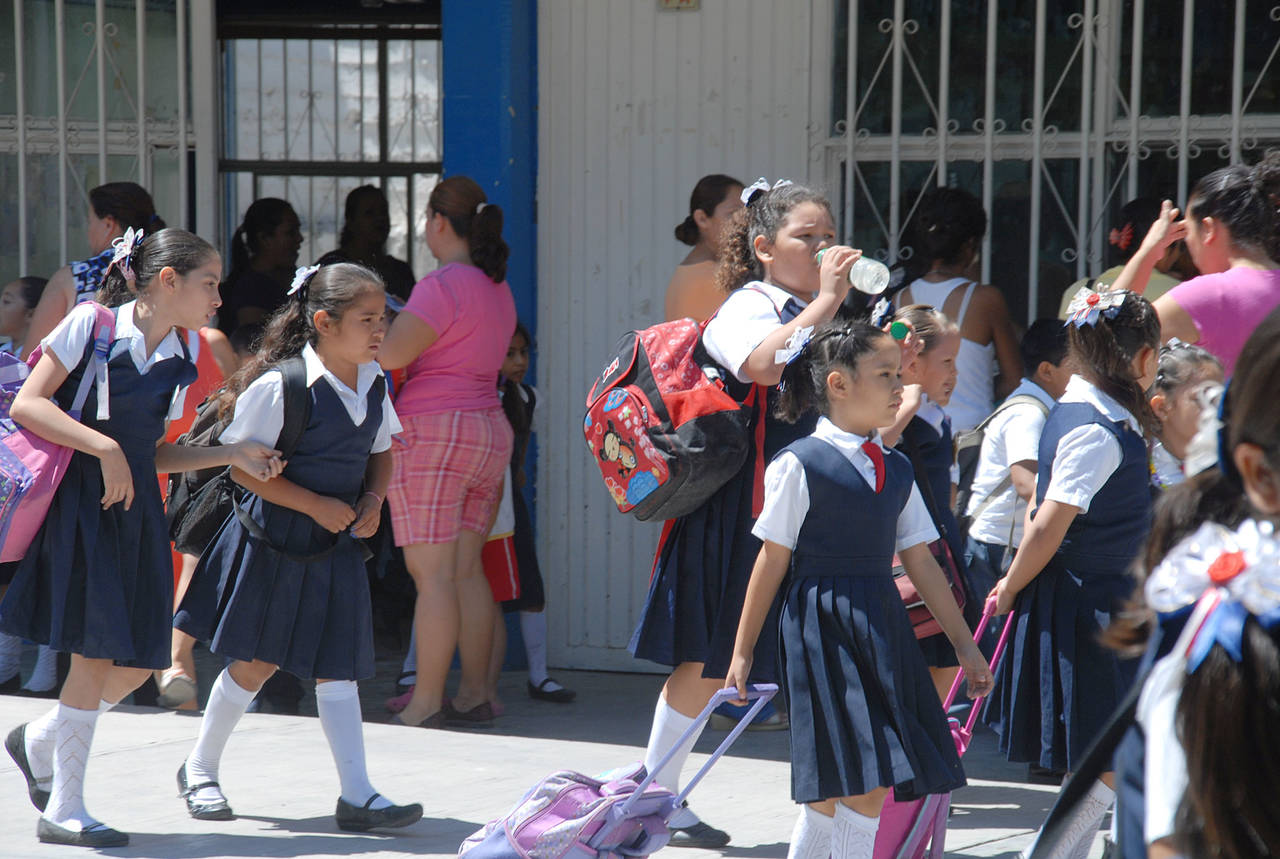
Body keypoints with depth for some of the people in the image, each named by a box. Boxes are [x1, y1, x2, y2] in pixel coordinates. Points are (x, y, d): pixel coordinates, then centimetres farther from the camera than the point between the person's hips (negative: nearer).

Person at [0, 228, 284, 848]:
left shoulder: (178, 365, 12)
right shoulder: (92, 323, -6)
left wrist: (233, 455, 8)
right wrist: (105, 449, -18)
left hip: (134, 508, 7)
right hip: (77, 502, -7)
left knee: (140, 660, 4)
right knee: (97, 652, -8)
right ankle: (63, 811, 3)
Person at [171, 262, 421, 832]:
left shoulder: (373, 384, 3)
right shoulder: (281, 384, -17)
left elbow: (381, 454, 17)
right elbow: (241, 464, -15)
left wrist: (372, 501, -3)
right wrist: (315, 505, -18)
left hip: (336, 545, 5)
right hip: (274, 541, -5)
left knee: (335, 665, 2)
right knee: (255, 661, 5)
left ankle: (357, 794, 0)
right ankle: (200, 769, 25)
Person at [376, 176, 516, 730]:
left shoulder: (444, 285, -14)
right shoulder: (497, 289, 14)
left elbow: (390, 353, -20)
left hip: (433, 433, -9)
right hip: (488, 430, 9)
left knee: (431, 572, -7)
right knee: (466, 569, 10)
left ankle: (426, 705, -6)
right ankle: (474, 696, 10)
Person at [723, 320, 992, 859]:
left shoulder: (897, 470, 12)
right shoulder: (799, 465, -7)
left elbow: (920, 561, 16)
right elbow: (772, 562, -4)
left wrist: (963, 643, 16)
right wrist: (742, 653, 0)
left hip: (882, 629, 6)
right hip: (823, 629, -6)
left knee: (831, 793, 7)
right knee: (862, 788, -10)